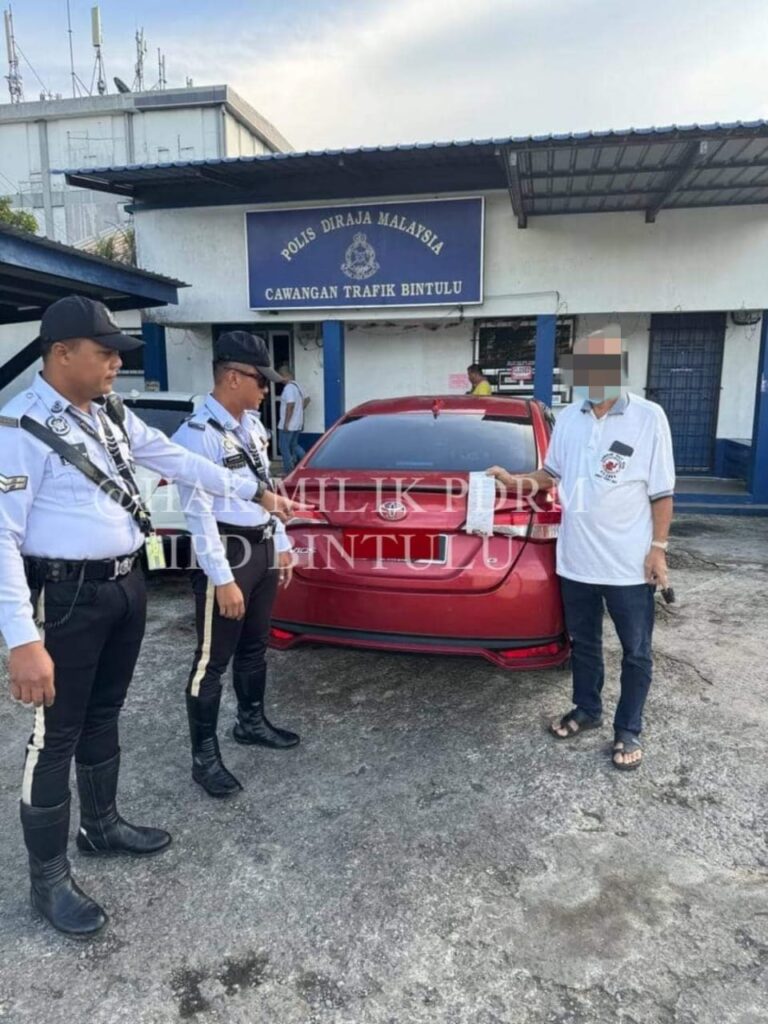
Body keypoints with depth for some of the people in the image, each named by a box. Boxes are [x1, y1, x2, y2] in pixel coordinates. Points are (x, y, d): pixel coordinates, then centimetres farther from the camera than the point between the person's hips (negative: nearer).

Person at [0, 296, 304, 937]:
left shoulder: (112, 414, 7)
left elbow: (176, 460, 17)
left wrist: (254, 491, 19)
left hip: (126, 584, 8)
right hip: (69, 597, -8)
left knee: (104, 716, 21)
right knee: (58, 734, 5)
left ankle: (102, 826, 41)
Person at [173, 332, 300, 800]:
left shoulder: (252, 424, 9)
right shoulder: (198, 434, -18)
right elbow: (199, 513, -21)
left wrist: (282, 545, 15)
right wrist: (223, 579, -22)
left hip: (263, 548, 8)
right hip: (228, 553, -8)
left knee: (255, 646, 21)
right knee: (214, 658, 2)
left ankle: (252, 721, 39)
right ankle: (205, 756, 16)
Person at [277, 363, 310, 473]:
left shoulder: (289, 387, -19)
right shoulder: (297, 386, 12)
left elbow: (290, 405, -27)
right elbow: (307, 399, 22)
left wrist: (286, 423, -24)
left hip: (289, 424, -9)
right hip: (297, 423, 9)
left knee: (284, 447, 1)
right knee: (294, 445, 19)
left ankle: (288, 470, 6)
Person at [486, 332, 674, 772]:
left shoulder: (649, 417, -10)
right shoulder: (569, 418, 3)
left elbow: (661, 491, -7)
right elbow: (553, 474, 15)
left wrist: (658, 547, -9)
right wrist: (515, 480, -1)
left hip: (629, 563, -4)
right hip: (577, 559, 4)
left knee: (635, 652, 11)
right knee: (583, 643, 20)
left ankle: (629, 730, 28)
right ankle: (587, 710, 40)